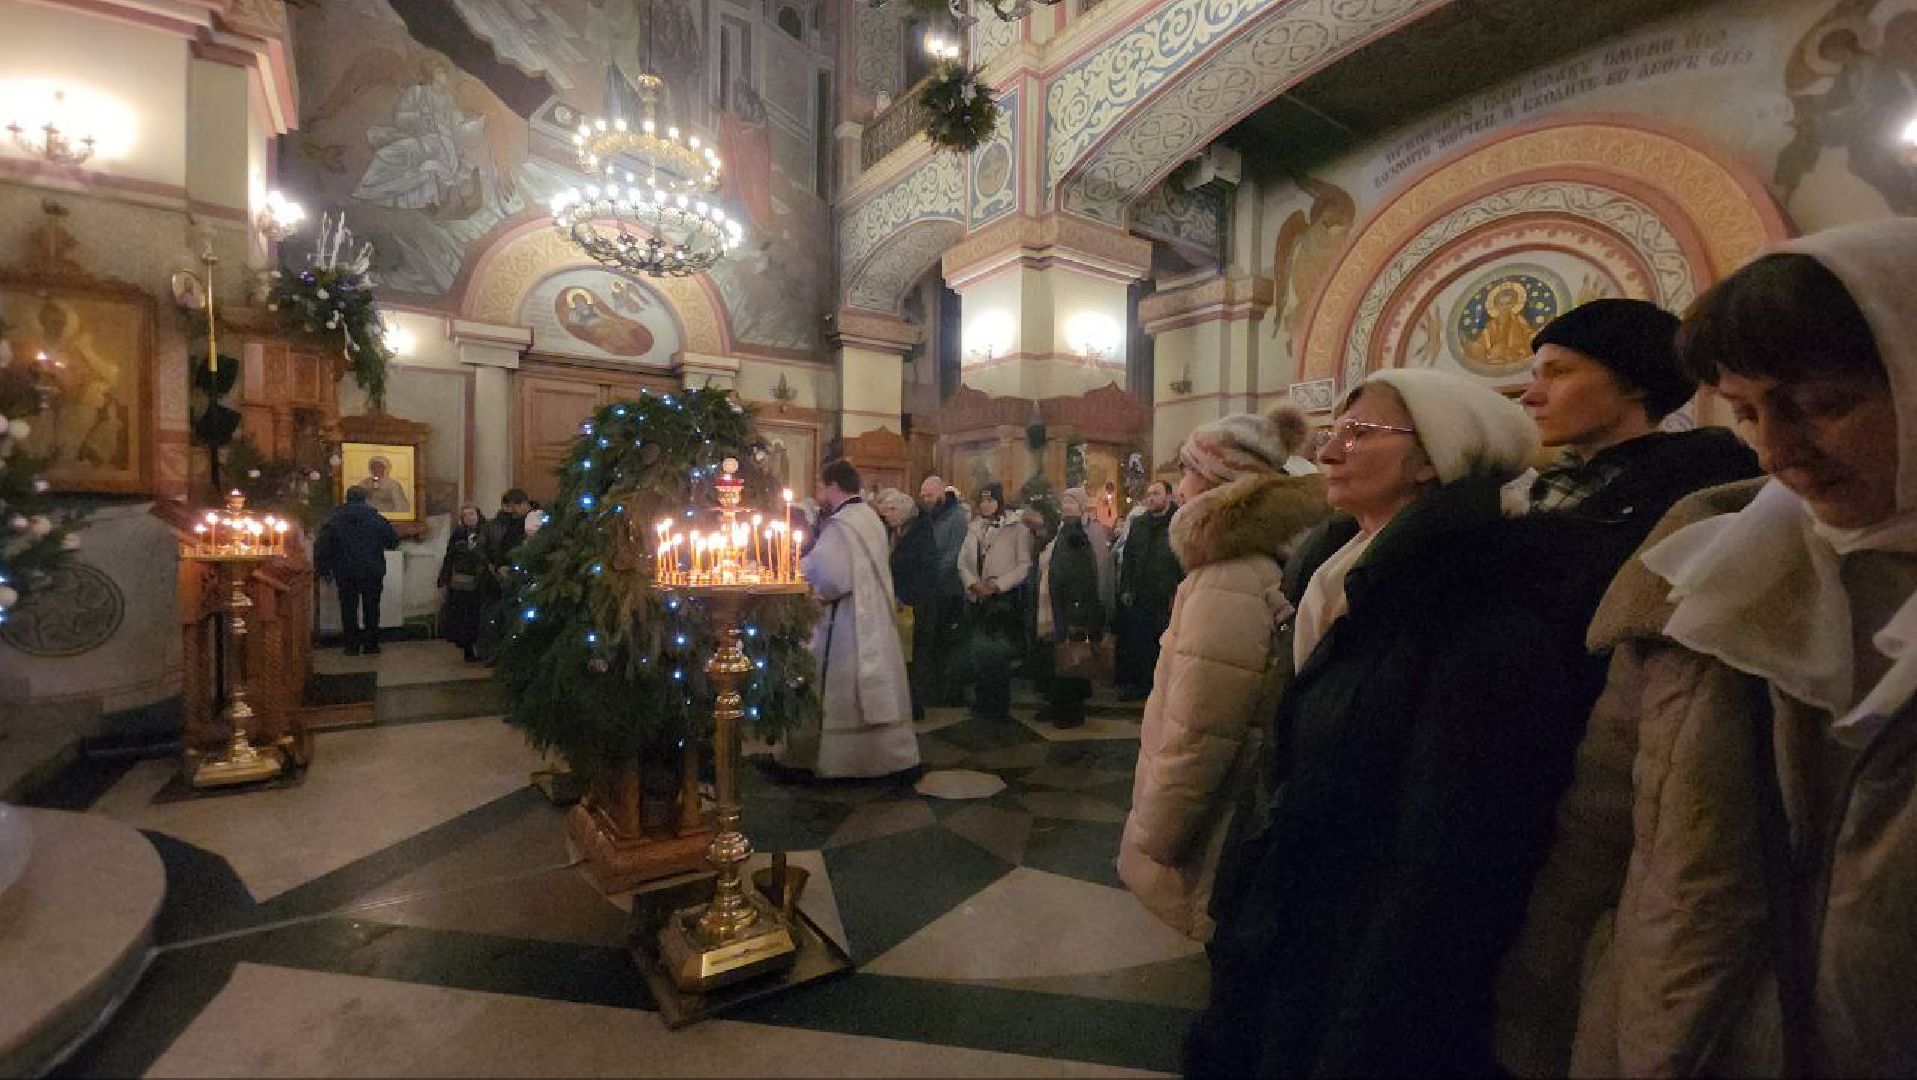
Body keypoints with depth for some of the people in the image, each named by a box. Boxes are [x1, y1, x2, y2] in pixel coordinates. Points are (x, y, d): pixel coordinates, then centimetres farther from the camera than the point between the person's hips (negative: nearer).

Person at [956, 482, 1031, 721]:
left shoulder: (1017, 528, -4)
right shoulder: (974, 528, 13)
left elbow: (1025, 565, -10)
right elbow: (963, 562, 10)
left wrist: (997, 585, -15)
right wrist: (973, 583, -8)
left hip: (1004, 601, -5)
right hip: (976, 601, 5)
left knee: (999, 655, -4)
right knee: (978, 654, 8)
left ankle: (1000, 707, 10)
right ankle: (982, 704, 21)